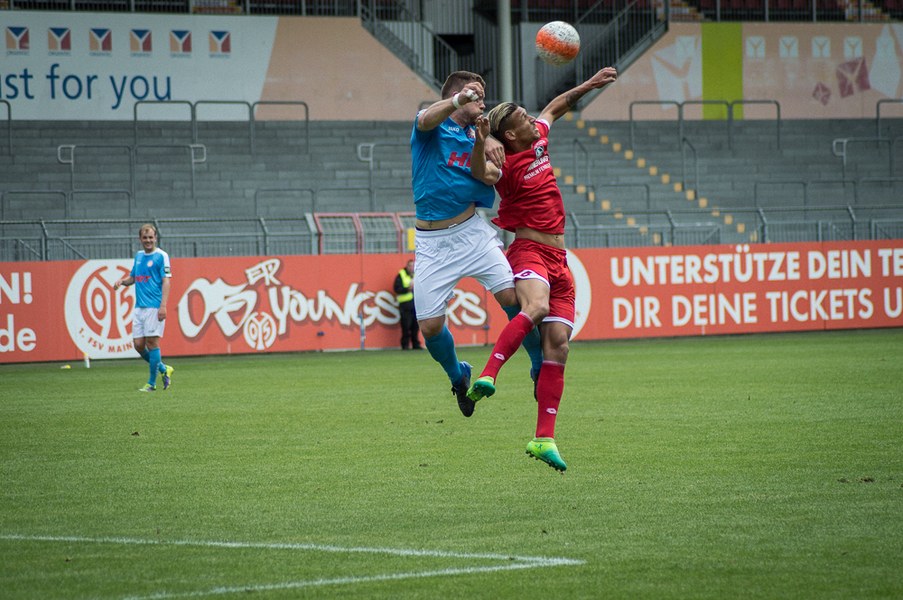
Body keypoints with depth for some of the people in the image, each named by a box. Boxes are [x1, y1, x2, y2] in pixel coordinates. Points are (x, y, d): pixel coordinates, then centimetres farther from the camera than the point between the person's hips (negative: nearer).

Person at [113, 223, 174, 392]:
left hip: (154, 307, -7)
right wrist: (122, 281, 4)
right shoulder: (138, 256, 16)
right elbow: (133, 277, 27)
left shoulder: (161, 256, -5)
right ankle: (163, 369, 23)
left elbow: (166, 281, -10)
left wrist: (163, 305, -18)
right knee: (139, 345, 4)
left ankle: (152, 383, 1)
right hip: (139, 307, 7)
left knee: (152, 342, -6)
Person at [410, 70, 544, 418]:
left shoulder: (475, 134, 16)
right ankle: (458, 377, 23)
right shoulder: (434, 127, -1)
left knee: (512, 297, -15)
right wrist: (459, 99, -47)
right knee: (430, 326, -5)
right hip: (431, 242, -3)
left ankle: (541, 368, 4)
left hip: (472, 232, 4)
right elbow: (427, 120, -27)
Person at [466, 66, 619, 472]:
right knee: (536, 307, -38)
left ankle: (544, 438, -6)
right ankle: (487, 376, -44)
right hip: (529, 252, -7)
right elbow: (483, 174, -35)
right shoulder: (509, 164, -12)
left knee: (557, 343, -3)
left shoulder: (540, 139, 11)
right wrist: (480, 144, -51)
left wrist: (588, 86, 34)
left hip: (558, 259, 7)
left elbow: (555, 108, 32)